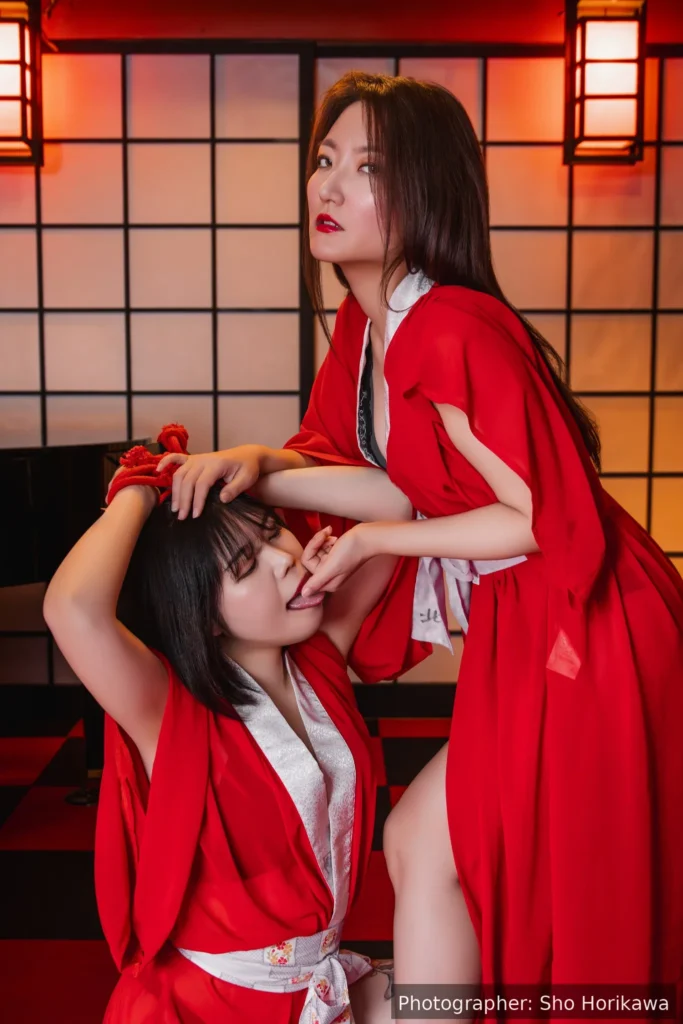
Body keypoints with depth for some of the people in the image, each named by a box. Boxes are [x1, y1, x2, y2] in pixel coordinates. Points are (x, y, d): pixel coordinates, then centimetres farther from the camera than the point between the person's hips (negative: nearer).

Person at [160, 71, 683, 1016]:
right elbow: (337, 453, 14)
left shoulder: (454, 333, -25)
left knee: (423, 844, 1)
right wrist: (257, 461, -8)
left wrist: (371, 541, -18)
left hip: (586, 635, -9)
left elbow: (551, 519, -24)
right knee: (423, 844, 17)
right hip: (524, 630, 9)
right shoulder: (364, 326, 3)